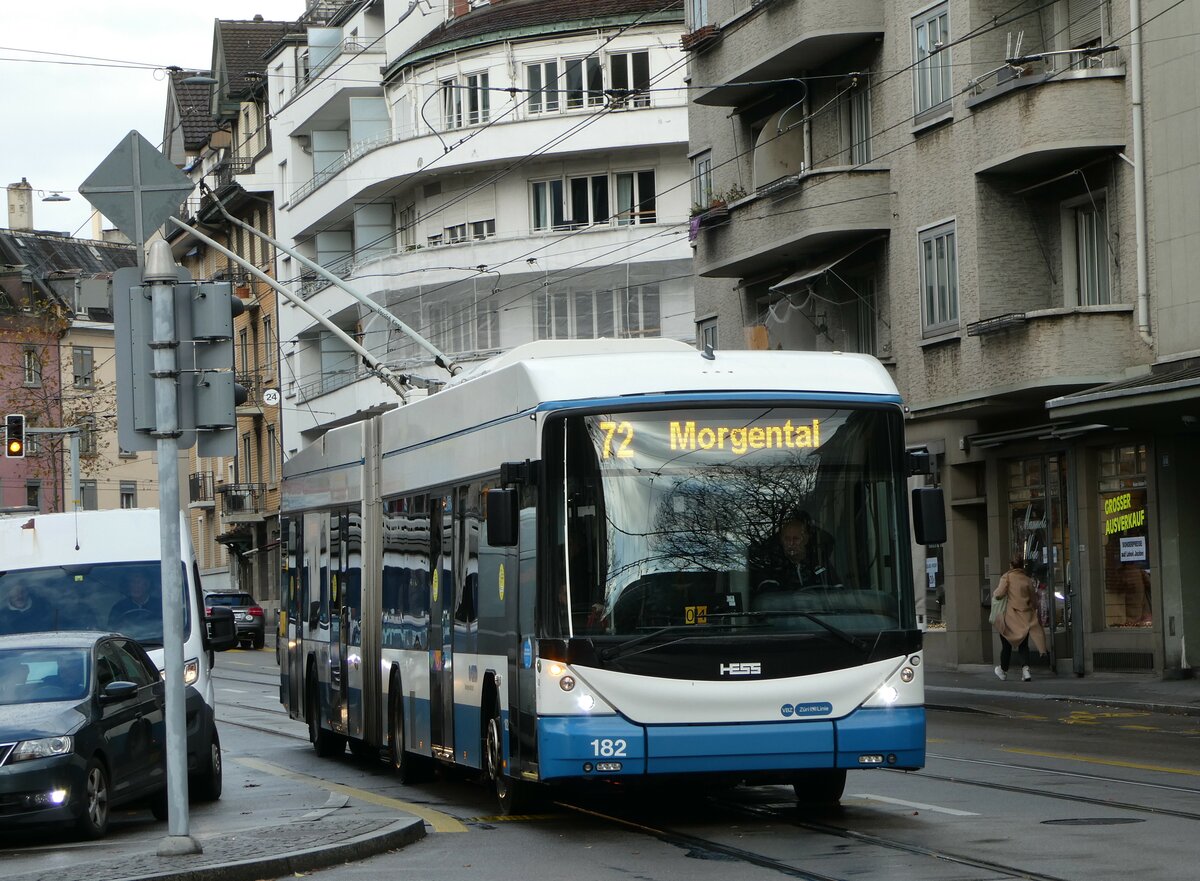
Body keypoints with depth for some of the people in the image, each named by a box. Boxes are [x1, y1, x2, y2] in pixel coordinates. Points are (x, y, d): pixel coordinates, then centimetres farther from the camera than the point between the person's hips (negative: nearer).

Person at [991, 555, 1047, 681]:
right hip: (1025, 617, 3)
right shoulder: (1028, 580, 4)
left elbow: (1000, 593, -18)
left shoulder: (1007, 577, -7)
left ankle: (1003, 671, 26)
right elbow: (1034, 600, 9)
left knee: (1006, 645, 11)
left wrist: (994, 594, 4)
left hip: (1010, 617, -3)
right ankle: (1025, 668, -11)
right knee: (1024, 645, 9)